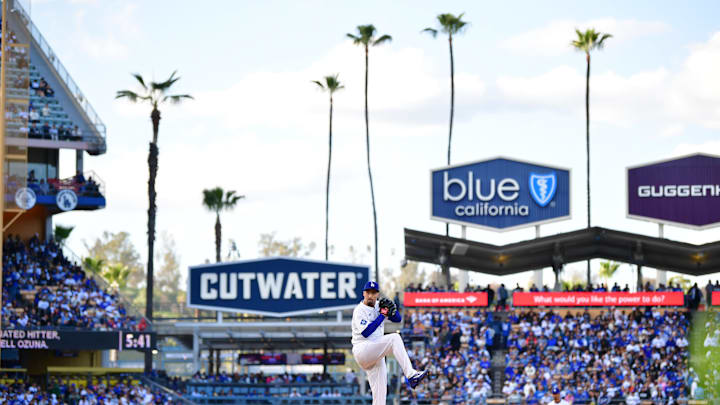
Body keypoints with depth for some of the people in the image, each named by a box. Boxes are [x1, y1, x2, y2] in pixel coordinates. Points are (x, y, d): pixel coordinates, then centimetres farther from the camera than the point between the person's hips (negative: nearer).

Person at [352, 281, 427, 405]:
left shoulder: (379, 306, 13)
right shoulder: (360, 310, -7)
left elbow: (398, 319, 12)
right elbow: (365, 332, -20)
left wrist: (391, 308, -9)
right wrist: (382, 315, -17)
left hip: (376, 355, 8)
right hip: (362, 351, -8)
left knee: (380, 392, 1)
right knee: (394, 338, -27)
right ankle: (411, 375, -37)